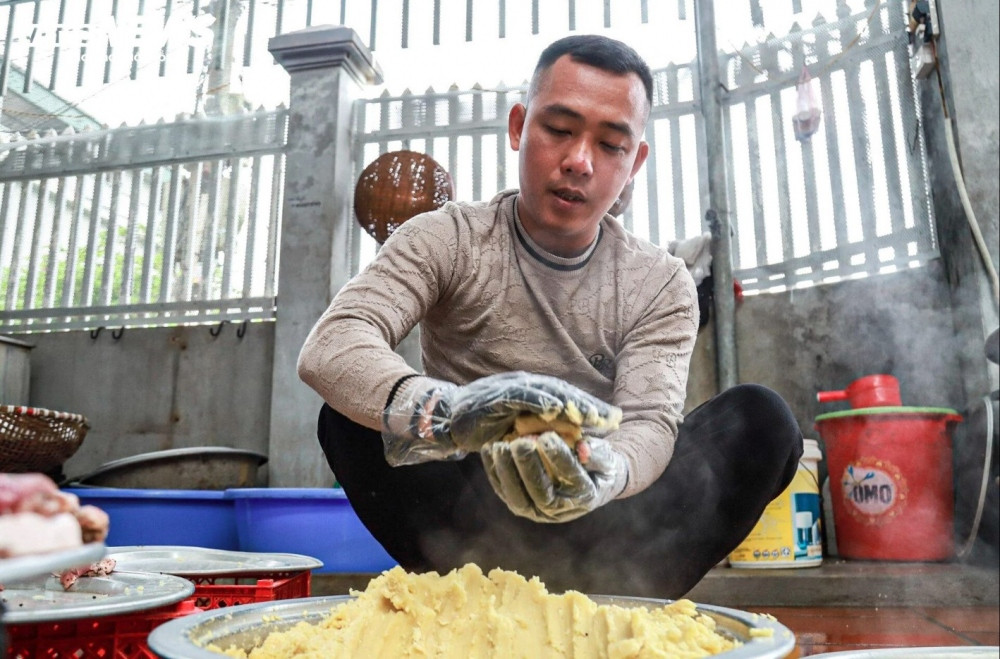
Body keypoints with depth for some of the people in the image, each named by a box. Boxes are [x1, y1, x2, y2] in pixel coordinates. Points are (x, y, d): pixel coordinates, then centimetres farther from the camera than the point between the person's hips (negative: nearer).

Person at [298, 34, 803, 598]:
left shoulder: (663, 285, -1)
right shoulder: (445, 241, -6)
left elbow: (650, 424, -15)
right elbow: (329, 347, -22)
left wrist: (600, 474, -40)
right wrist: (443, 411, -44)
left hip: (597, 536, 2)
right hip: (469, 527, -1)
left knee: (762, 420, -18)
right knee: (352, 416, -25)